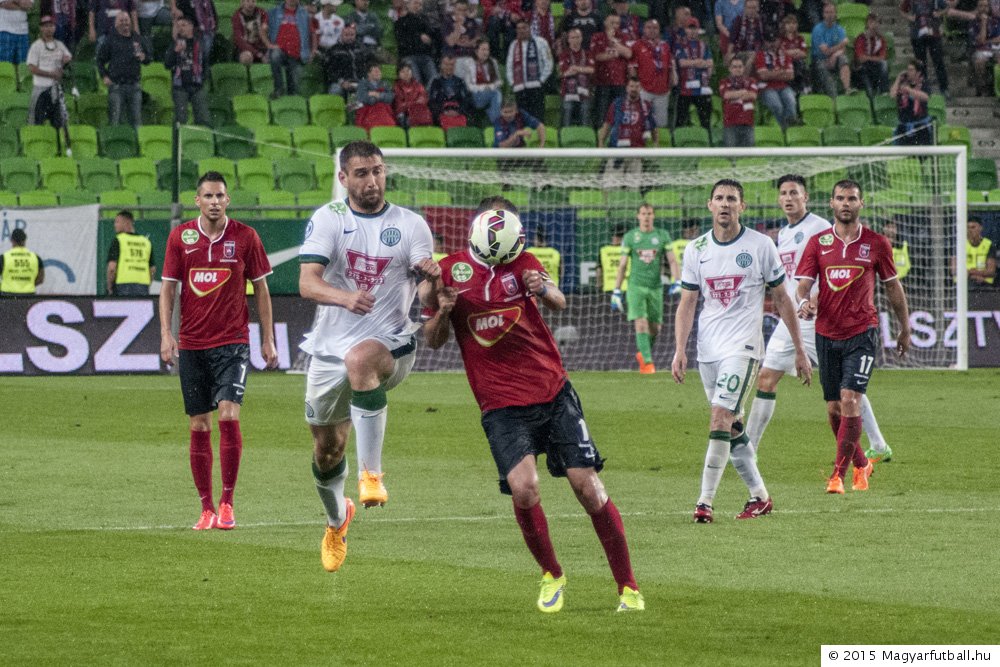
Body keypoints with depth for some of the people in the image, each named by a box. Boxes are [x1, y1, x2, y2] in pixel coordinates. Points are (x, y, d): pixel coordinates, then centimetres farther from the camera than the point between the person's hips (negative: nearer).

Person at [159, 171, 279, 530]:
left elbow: (261, 288, 6)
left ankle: (227, 502, -8)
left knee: (229, 416, -17)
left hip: (232, 342, -2)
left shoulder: (245, 237, 1)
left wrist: (268, 339, 4)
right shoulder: (180, 237, 3)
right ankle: (206, 508, 11)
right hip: (191, 345, 2)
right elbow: (168, 287, 5)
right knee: (199, 427, 3)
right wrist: (166, 333, -6)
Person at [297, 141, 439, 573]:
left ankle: (371, 473, -36)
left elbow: (427, 296, -8)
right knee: (326, 451, 11)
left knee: (360, 360, -39)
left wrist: (431, 281, -33)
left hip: (390, 345, -3)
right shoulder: (326, 220, -1)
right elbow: (307, 283, -15)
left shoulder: (410, 225, -1)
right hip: (329, 349, 3)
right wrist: (345, 297, -36)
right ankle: (337, 520, 42)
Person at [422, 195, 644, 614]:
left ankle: (628, 588, 8)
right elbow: (433, 341, 8)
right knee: (523, 488, -22)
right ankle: (551, 576, 3)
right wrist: (441, 313, -14)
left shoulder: (521, 263, 6)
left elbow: (559, 302, -9)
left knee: (588, 487, -5)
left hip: (553, 391, 2)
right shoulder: (450, 271, 2)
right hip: (501, 404, -1)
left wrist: (543, 288, -31)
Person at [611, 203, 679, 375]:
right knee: (641, 324, -17)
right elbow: (622, 265, 7)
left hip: (656, 287, 2)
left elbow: (672, 261, 2)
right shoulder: (630, 237, 4)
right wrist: (616, 292, 4)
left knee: (655, 328, 7)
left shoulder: (663, 236, 6)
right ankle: (647, 362, -19)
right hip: (636, 286, -2)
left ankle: (642, 354, 32)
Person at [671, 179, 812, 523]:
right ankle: (759, 496, 21)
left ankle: (705, 502, -18)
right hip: (707, 349, 5)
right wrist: (680, 349, -1)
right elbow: (687, 303, 10)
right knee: (731, 427, 8)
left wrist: (800, 351, 4)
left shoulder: (760, 245, -2)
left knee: (721, 418, -18)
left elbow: (782, 299, 4)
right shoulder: (696, 249, 7)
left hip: (742, 346, -5)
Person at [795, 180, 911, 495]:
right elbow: (803, 285, -1)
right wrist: (804, 302, -25)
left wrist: (905, 329, 17)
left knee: (850, 400, -17)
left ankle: (839, 474, -15)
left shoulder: (876, 243, 3)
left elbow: (893, 287, 12)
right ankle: (861, 464, 29)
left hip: (862, 333, -3)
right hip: (827, 335, 3)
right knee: (834, 409, 7)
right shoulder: (818, 243, 5)